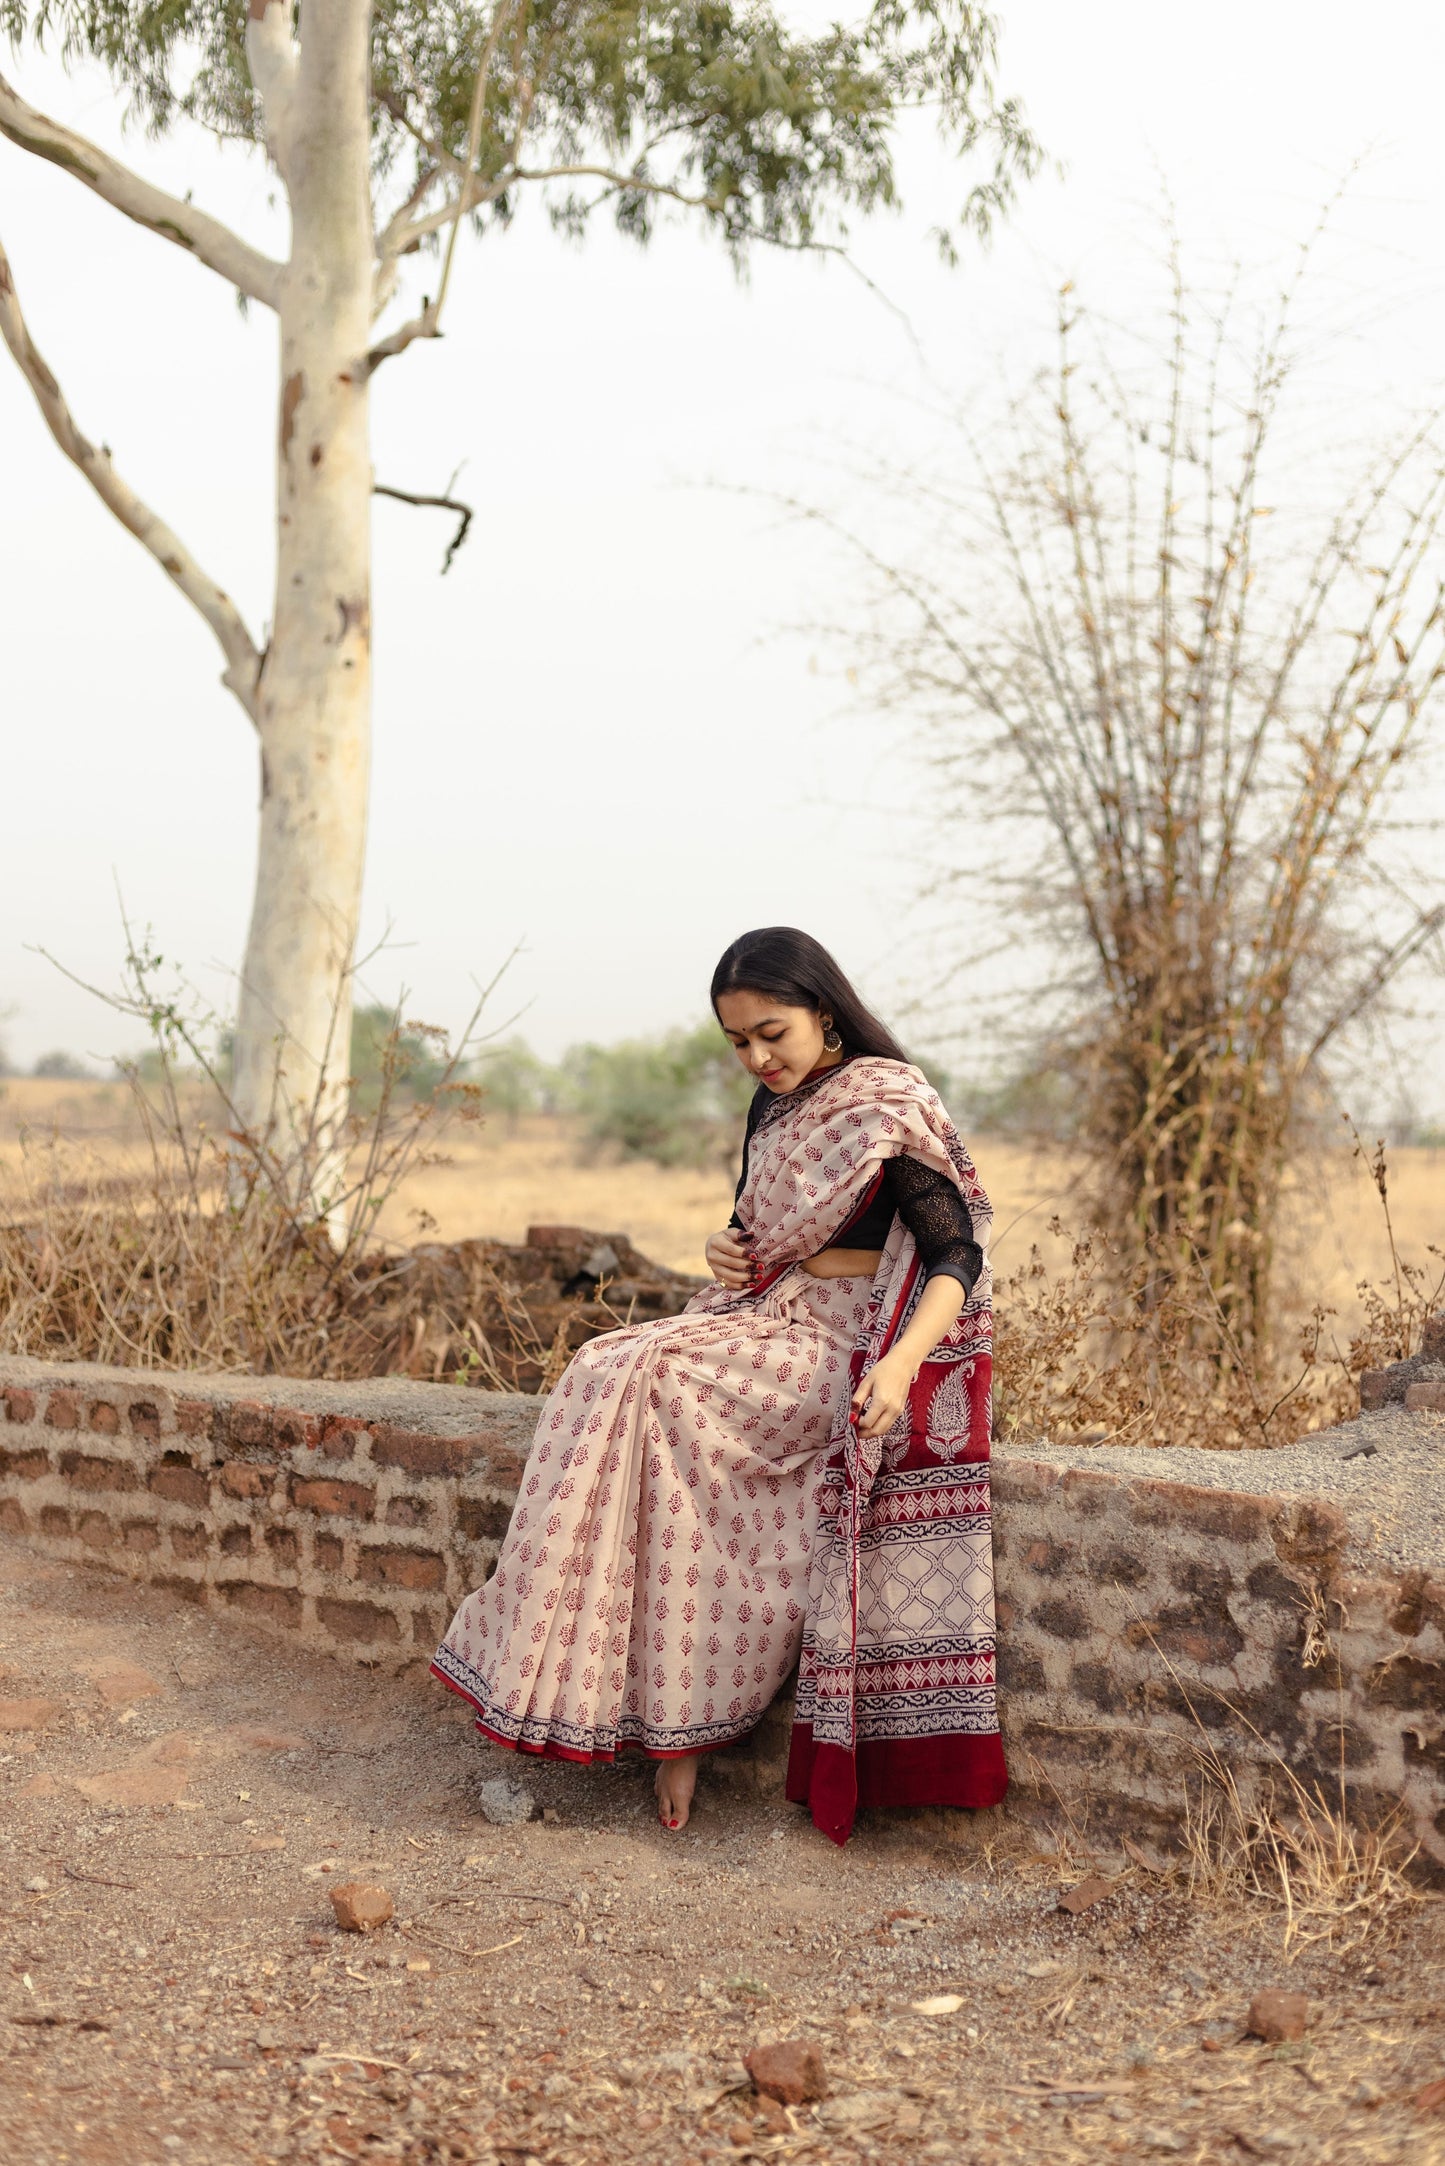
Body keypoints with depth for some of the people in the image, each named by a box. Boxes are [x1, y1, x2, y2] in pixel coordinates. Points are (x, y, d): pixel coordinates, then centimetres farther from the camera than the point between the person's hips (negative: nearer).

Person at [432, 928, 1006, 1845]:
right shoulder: (776, 1108, 15)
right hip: (772, 1322, 8)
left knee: (648, 1379, -26)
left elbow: (959, 1255, -15)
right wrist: (731, 1252, 4)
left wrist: (900, 1361, -33)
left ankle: (675, 1717, -22)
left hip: (844, 1345, -8)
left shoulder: (889, 1106, -8)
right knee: (611, 1374, -18)